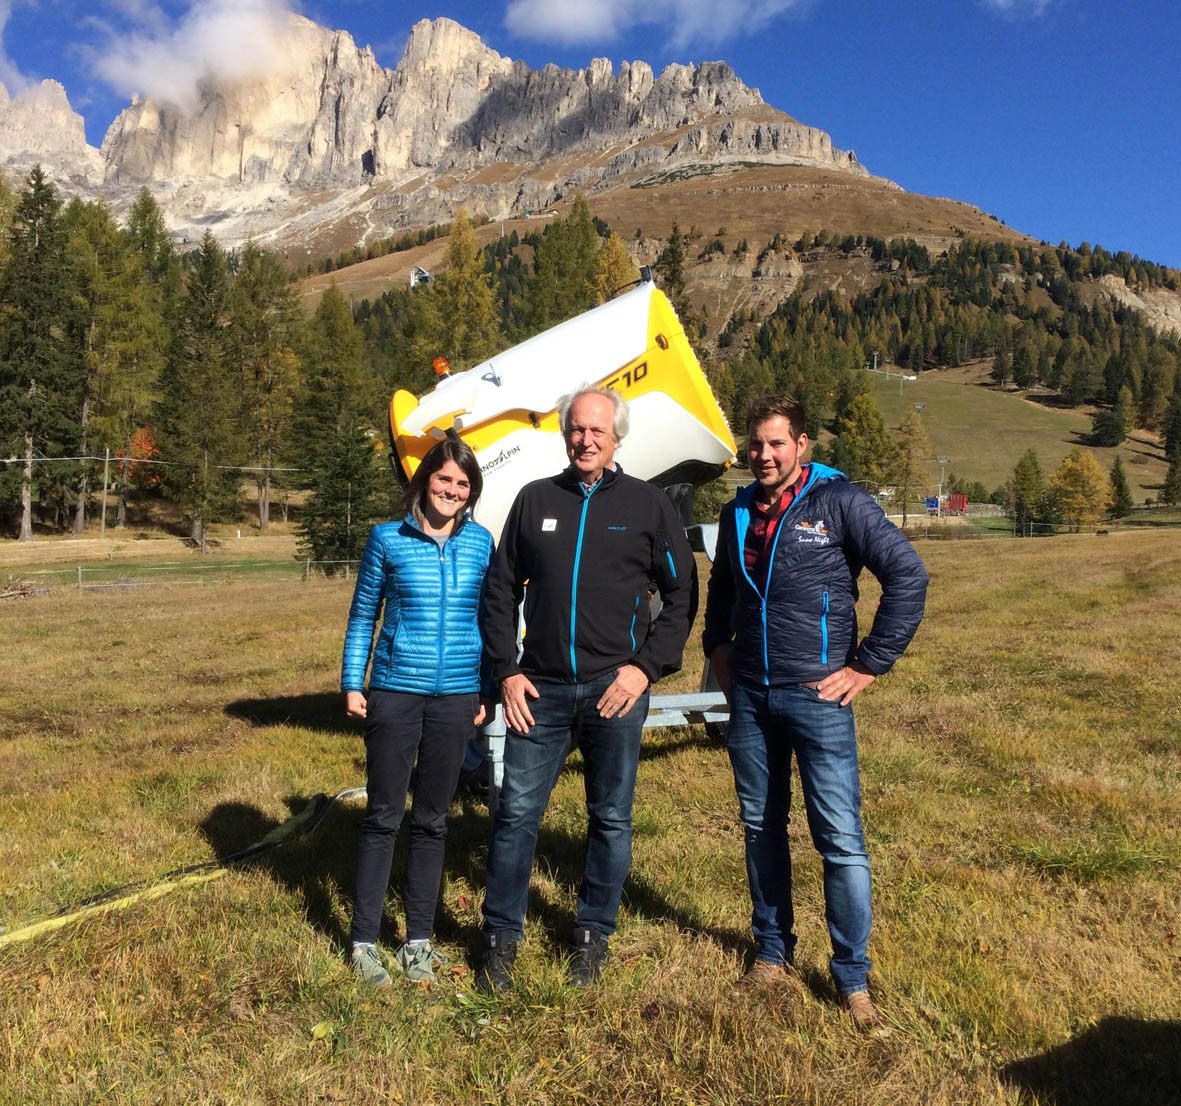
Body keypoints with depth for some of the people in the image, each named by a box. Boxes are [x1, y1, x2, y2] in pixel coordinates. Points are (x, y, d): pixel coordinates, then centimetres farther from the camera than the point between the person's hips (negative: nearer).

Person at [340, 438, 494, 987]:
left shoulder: (480, 542, 4)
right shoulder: (388, 539, -1)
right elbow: (362, 615, 5)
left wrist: (487, 690, 8)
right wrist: (352, 684, 2)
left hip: (456, 696, 2)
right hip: (395, 691, -2)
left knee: (432, 820, 12)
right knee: (383, 817, 6)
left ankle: (419, 940, 26)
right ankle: (364, 939, 21)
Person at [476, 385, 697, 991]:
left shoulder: (647, 504, 3)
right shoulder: (535, 499, 7)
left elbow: (682, 593, 4)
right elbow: (500, 591, 10)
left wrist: (646, 666, -6)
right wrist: (506, 671, 2)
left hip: (614, 688, -1)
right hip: (539, 689, 1)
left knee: (611, 818, 10)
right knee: (517, 812, 5)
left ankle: (593, 934, 29)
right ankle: (501, 936, 22)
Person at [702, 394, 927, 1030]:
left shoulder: (839, 502, -8)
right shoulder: (737, 514, 9)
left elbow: (907, 575, -11)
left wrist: (869, 665, -11)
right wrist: (718, 647, 14)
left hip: (817, 696, -5)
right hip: (749, 696, 5)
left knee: (840, 838, -1)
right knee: (761, 827, 14)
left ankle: (852, 979, 16)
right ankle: (772, 953, 31)